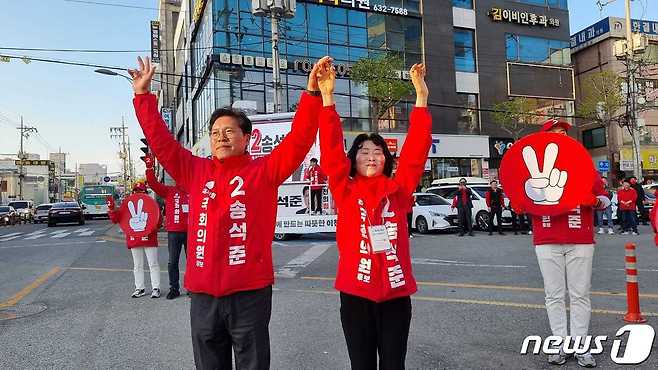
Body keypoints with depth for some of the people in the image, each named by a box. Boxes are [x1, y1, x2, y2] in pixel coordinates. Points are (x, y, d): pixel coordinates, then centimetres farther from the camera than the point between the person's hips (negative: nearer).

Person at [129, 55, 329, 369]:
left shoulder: (263, 171, -1)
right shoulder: (196, 172, 9)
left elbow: (299, 140, -10)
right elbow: (160, 140, 12)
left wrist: (312, 92, -17)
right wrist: (143, 95, 12)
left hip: (250, 293, -3)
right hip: (203, 295, 4)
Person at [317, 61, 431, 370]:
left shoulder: (398, 190, 3)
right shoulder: (345, 191, 0)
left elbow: (416, 152, -5)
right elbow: (331, 152, -10)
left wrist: (421, 98, -11)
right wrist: (327, 98, -18)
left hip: (396, 291, 1)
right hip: (356, 293, -1)